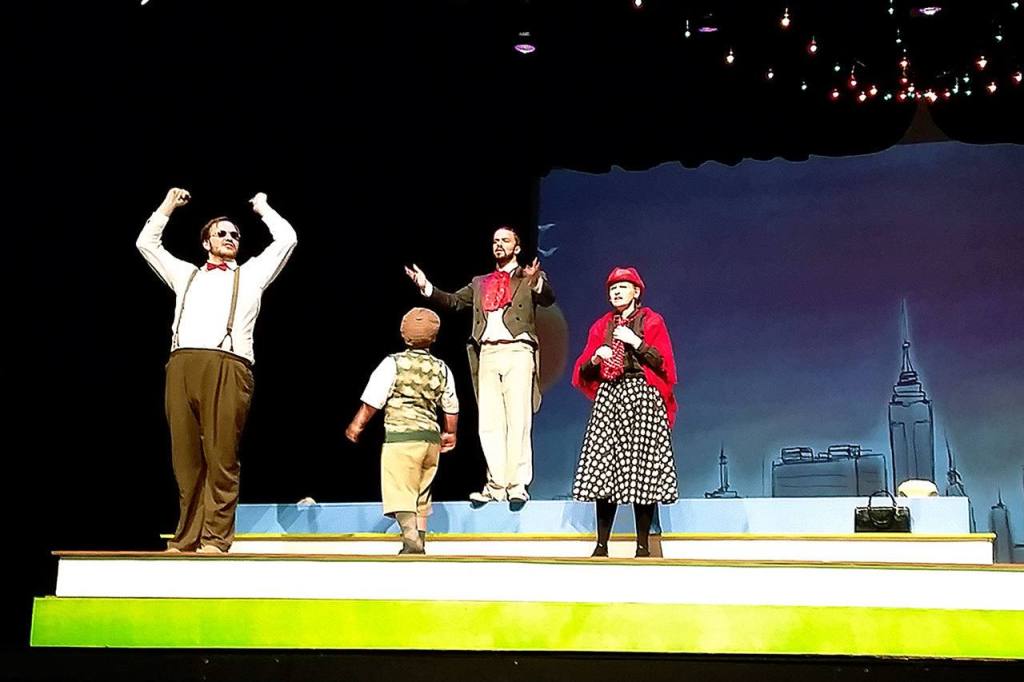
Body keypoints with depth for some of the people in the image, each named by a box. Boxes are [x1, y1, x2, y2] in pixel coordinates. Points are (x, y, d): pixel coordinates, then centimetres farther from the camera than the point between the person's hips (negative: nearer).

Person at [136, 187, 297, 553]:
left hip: (227, 367, -3)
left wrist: (263, 209, 31)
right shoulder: (186, 275, 31)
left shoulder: (250, 275, 24)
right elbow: (146, 243, 35)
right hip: (182, 365, 3)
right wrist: (167, 206, 37)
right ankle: (186, 538, 1)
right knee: (186, 457, -1)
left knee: (221, 456, -9)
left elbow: (287, 239, 18)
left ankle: (216, 538, -10)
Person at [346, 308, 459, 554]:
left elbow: (372, 401, -6)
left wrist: (356, 425, 10)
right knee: (421, 495, 18)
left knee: (402, 494, -7)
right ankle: (419, 544, 24)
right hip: (431, 438, 5)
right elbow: (451, 407, 16)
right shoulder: (442, 369, 8)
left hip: (401, 435, -5)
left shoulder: (393, 363, -5)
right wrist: (450, 433, 33)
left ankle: (411, 541, -23)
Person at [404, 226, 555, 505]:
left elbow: (548, 298, -7)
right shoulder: (480, 283, 24)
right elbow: (453, 301, 17)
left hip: (517, 351, -4)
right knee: (489, 423, -1)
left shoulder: (529, 278, 11)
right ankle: (496, 485, 1)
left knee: (518, 420, -8)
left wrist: (536, 282, -28)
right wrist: (426, 287, 2)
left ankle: (518, 485, -8)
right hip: (487, 354, 4)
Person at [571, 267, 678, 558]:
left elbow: (662, 362, -2)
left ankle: (643, 545, -4)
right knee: (603, 468, -5)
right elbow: (584, 371, 13)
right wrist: (595, 358, -7)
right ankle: (601, 545, -2)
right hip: (608, 397, 3)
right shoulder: (601, 325, 18)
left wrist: (636, 342, -10)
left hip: (642, 397, -3)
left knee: (642, 468, -8)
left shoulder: (652, 321, 8)